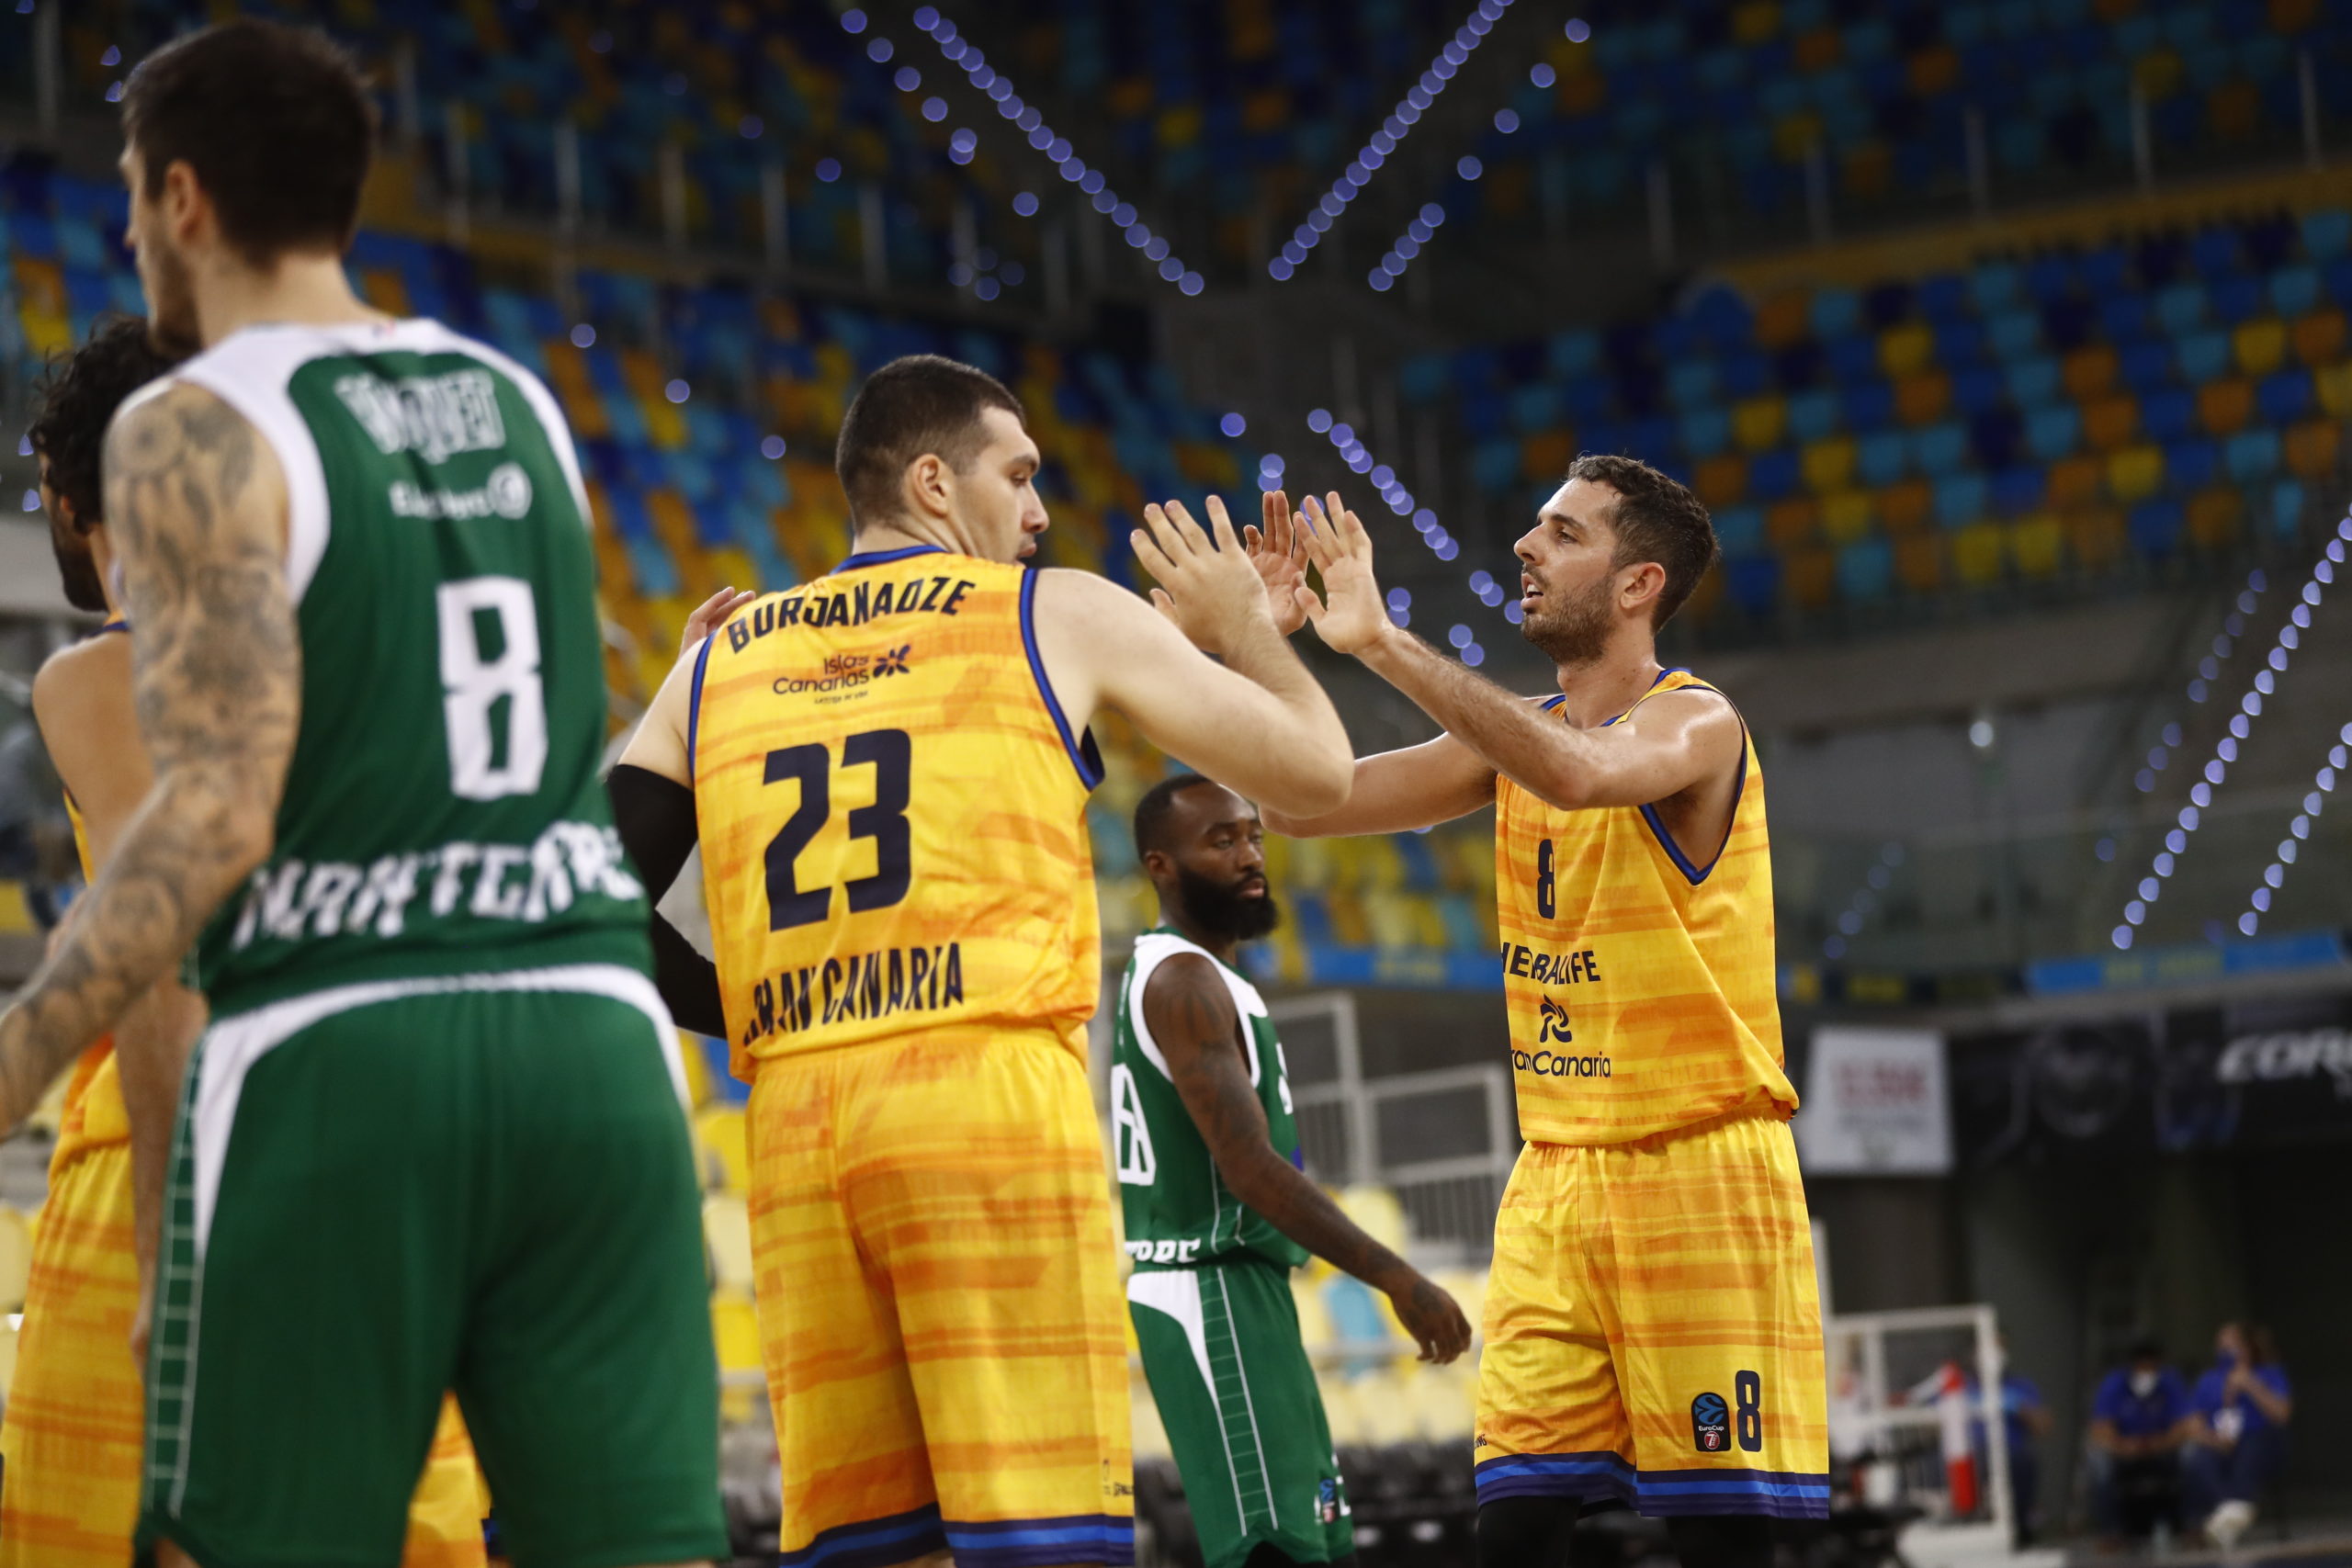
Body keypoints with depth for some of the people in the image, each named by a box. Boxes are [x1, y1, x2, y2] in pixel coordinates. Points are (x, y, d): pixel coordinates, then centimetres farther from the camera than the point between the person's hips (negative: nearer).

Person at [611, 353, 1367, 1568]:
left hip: (793, 1122, 4)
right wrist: (1241, 629, 31)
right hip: (990, 1097, -4)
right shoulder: (1062, 613, 9)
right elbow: (1317, 772, 14)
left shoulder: (719, 658, 19)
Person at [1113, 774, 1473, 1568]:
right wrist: (1396, 1279, -24)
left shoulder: (1182, 976, 17)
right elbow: (1249, 1168, -23)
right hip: (1215, 1295, -11)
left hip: (1244, 1292, 11)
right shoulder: (1183, 980, -15)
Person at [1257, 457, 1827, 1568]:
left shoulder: (1695, 724, -10)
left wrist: (1381, 640, -31)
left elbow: (1580, 772, -33)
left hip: (1697, 1173, -7)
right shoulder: (1515, 732, 12)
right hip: (1555, 1177, 7)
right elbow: (1298, 802, 10)